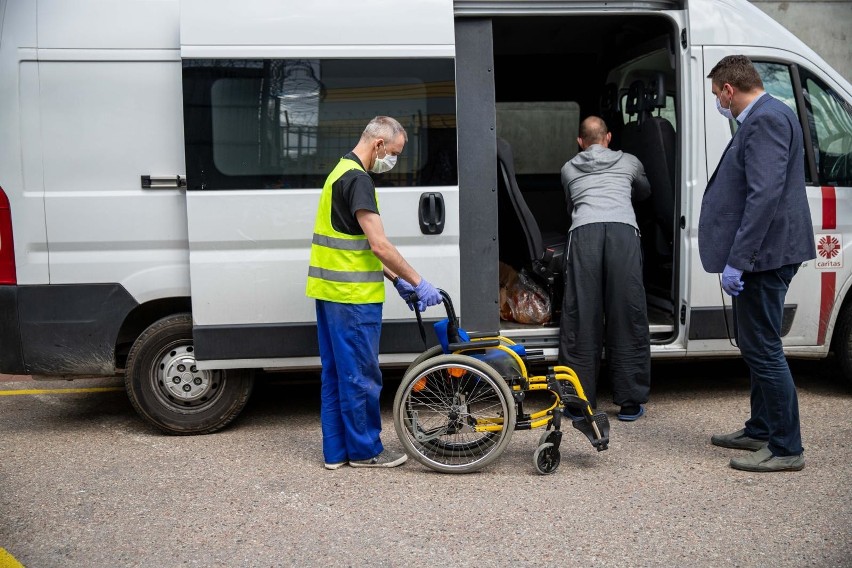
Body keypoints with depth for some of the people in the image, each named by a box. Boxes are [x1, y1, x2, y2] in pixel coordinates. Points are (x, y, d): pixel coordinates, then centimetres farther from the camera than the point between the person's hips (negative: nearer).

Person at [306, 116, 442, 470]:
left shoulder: (341, 173, 16)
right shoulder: (358, 179, -15)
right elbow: (379, 245, -21)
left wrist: (396, 279, 15)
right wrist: (418, 282, -14)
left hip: (330, 290, 10)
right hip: (352, 295, -10)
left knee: (336, 374, 13)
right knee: (360, 376, 1)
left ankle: (336, 450, 21)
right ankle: (365, 450, 13)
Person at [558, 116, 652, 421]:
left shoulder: (569, 169, 29)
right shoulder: (629, 162, 30)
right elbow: (645, 191, 51)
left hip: (584, 231, 0)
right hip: (623, 229, 0)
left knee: (581, 315, 2)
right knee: (627, 314, 3)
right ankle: (630, 402, 6)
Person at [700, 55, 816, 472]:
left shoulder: (766, 119, -16)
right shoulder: (766, 117, 17)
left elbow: (764, 195, -25)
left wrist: (737, 261, -24)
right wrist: (737, 257, 21)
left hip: (764, 254, -11)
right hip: (763, 254, 11)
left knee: (763, 349, -5)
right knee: (756, 345, 19)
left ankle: (786, 448, 4)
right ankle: (761, 430, 31)